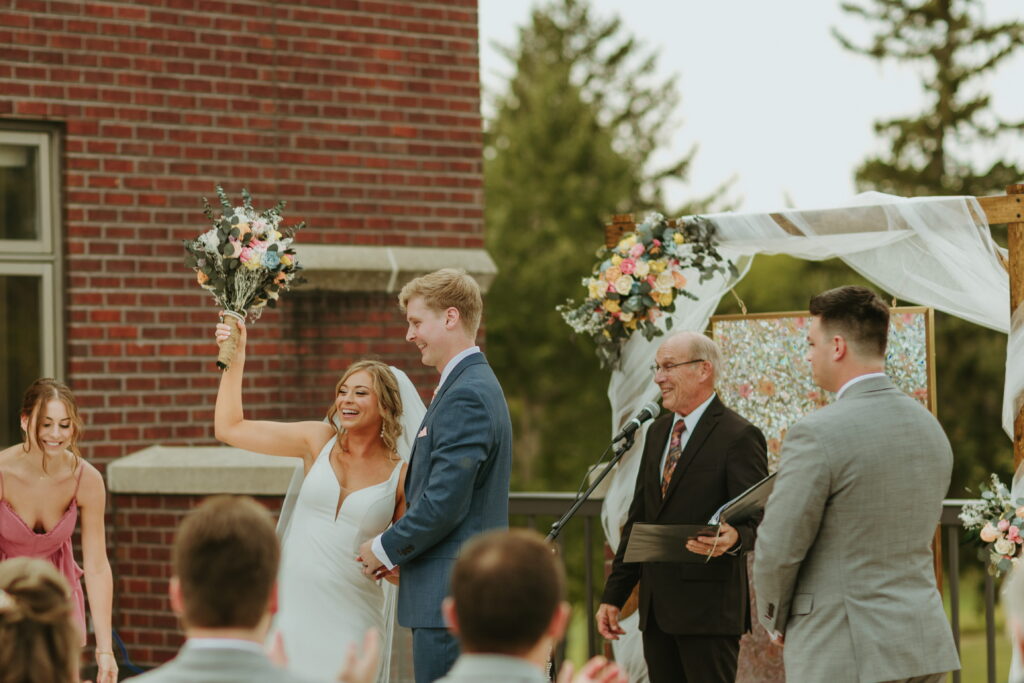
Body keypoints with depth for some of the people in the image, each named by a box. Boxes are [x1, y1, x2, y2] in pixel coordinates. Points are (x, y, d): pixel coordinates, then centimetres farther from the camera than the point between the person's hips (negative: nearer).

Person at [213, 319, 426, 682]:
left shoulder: (401, 474, -1)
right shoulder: (318, 441, 4)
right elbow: (229, 428, 5)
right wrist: (235, 359, 1)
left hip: (351, 620, -1)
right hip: (295, 607, 1)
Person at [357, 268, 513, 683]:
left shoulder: (465, 396, -16)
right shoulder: (475, 385, 18)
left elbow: (444, 503, -20)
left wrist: (386, 549, -7)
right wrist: (399, 549, 11)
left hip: (451, 596, -10)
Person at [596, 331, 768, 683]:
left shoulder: (740, 437, -8)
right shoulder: (657, 432, 16)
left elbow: (755, 521, -12)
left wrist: (734, 538, -36)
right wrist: (613, 595, 15)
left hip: (708, 610, -7)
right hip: (657, 607, 7)